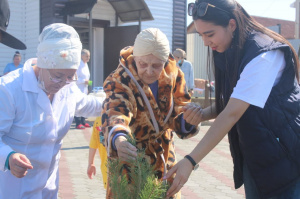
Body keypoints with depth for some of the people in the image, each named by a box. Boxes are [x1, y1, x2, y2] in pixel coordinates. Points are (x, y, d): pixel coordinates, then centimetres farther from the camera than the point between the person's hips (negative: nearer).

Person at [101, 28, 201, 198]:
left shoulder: (173, 73, -9)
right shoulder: (120, 81, -23)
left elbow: (181, 107, -3)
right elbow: (115, 113, -40)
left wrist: (187, 116, -28)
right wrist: (118, 139, -62)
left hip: (164, 156, 4)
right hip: (128, 156, -4)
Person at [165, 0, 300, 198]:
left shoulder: (263, 54, -24)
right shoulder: (228, 55, 2)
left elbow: (232, 114, -29)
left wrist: (191, 161, -31)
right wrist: (202, 115, -12)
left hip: (284, 159, -7)